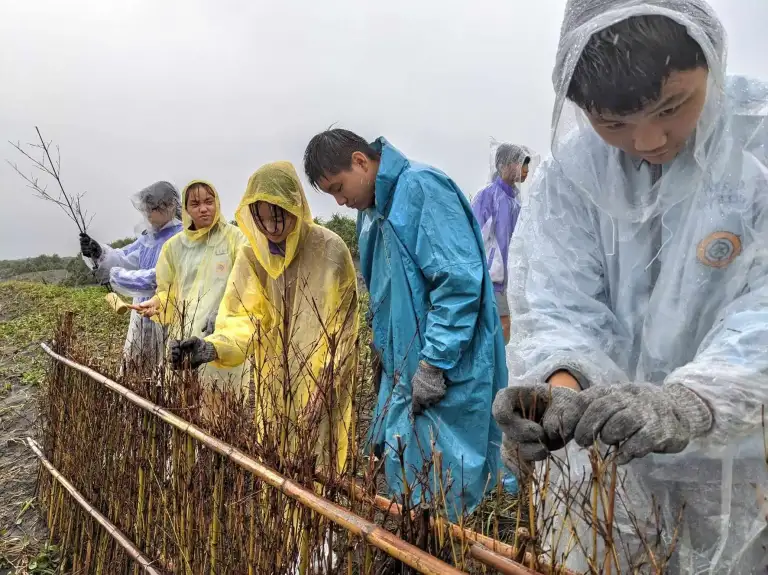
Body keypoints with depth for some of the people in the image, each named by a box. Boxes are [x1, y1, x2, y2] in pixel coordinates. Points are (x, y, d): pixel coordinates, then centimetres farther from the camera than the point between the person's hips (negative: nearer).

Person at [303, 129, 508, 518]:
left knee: (442, 506, 0)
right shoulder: (372, 212, 15)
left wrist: (433, 363, -21)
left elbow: (459, 280, -22)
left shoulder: (421, 188, -14)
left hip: (448, 380, -9)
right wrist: (387, 355, 16)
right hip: (405, 377, 9)